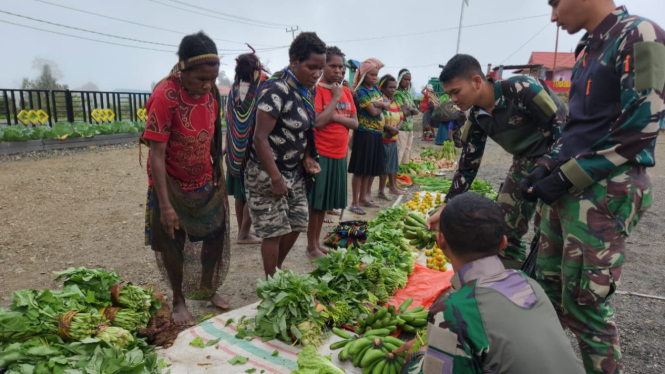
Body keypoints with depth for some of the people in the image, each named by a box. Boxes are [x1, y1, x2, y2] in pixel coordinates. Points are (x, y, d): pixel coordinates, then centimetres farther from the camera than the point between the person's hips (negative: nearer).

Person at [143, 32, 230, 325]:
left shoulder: (210, 92, -4)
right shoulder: (165, 97, -24)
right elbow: (157, 154, -24)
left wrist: (218, 176, 6)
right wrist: (165, 205, -25)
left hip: (205, 183, 6)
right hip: (173, 185, -5)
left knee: (216, 233, 12)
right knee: (173, 243, 9)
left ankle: (207, 289, 36)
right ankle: (178, 301, 30)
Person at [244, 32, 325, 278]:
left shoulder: (307, 90, 5)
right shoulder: (277, 90, -21)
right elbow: (260, 138, -23)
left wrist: (307, 157, -2)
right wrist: (276, 179, -20)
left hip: (295, 172, 8)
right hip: (268, 174, -8)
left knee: (297, 224, 15)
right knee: (275, 231, 2)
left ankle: (278, 270, 38)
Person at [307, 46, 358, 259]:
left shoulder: (346, 91, 10)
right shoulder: (316, 90, -10)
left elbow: (355, 123, 5)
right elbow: (317, 122, -21)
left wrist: (335, 117, -13)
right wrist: (335, 98, -15)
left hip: (339, 154, 7)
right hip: (320, 154, -7)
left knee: (326, 201, 15)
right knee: (315, 201, 2)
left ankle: (317, 242, 27)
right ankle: (311, 245, 15)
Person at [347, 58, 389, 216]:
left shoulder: (375, 89, 13)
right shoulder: (361, 91, -11)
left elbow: (387, 105, 8)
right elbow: (373, 112, -17)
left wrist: (380, 104, -12)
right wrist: (381, 105, 1)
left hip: (377, 133, 8)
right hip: (365, 133, -8)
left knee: (370, 169, 13)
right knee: (360, 169, -4)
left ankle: (363, 198, 24)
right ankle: (354, 203, 1)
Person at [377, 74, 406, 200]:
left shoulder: (396, 103, 13)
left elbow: (401, 119, 10)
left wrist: (396, 128, -10)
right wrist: (390, 128, -23)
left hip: (393, 139, 8)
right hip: (382, 139, -8)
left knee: (393, 165, 16)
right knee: (384, 166, -4)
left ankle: (393, 186, 30)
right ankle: (381, 191, 4)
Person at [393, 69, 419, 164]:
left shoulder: (409, 94, 15)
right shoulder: (396, 93, -8)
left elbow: (416, 112, 9)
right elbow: (403, 112, -17)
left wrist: (408, 108, -9)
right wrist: (411, 109, 0)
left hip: (410, 128, 8)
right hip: (401, 128, -8)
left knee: (407, 151, 10)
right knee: (400, 152, -11)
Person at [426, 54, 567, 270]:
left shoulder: (522, 89, -25)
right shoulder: (477, 118, -3)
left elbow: (564, 129, -21)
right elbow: (467, 166, 3)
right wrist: (445, 209, 1)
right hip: (525, 164, 7)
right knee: (503, 227, 7)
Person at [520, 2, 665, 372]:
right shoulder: (590, 49, 16)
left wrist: (566, 178, -16)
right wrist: (548, 169, 7)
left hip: (605, 192, -8)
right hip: (568, 188, 8)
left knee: (583, 302, -2)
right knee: (548, 283, 15)